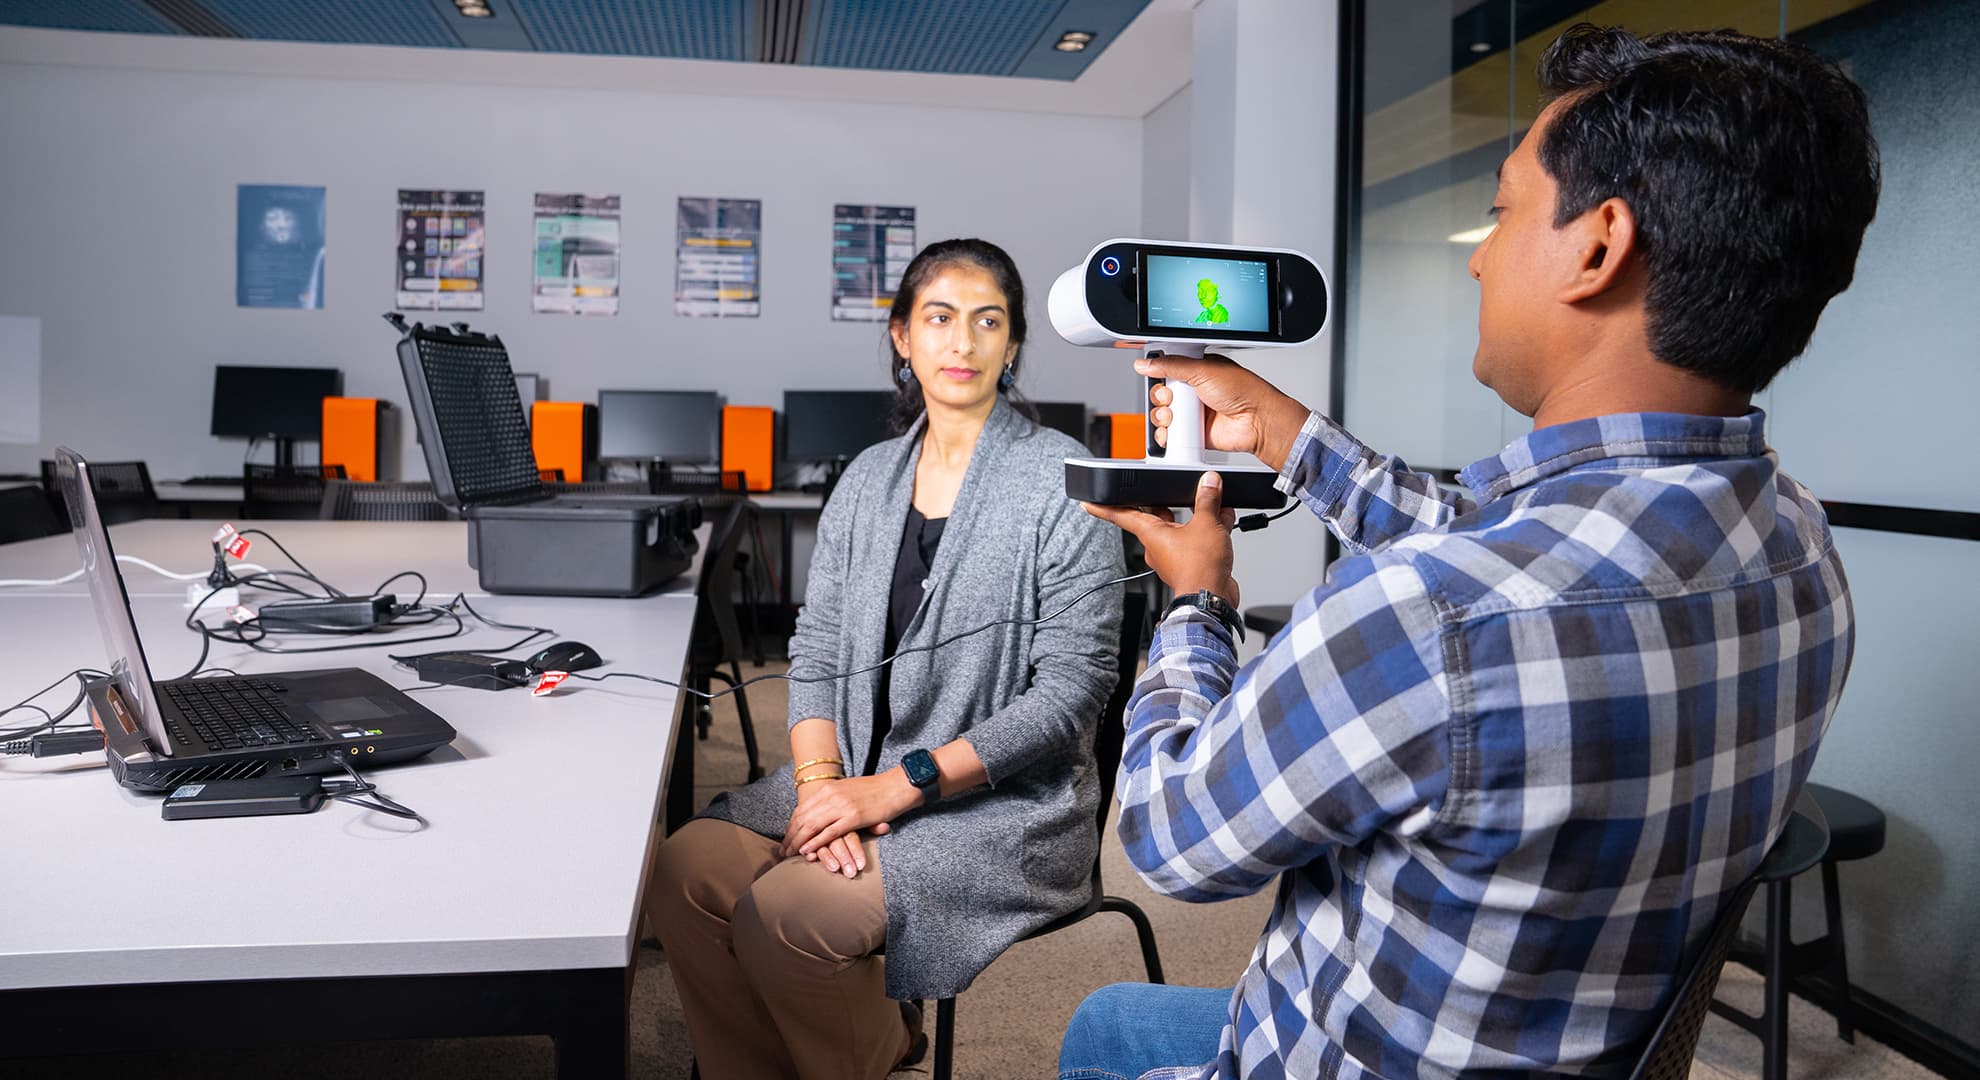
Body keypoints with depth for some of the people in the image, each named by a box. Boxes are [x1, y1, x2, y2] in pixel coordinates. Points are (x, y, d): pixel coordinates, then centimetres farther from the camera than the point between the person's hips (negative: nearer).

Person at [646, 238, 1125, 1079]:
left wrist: (899, 785, -18)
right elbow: (816, 651, 8)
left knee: (786, 911, -24)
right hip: (858, 778, 6)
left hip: (1001, 801, -5)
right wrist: (820, 781, -11)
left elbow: (1070, 689, -14)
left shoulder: (1062, 482, -9)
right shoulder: (869, 478, 10)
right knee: (685, 872, -15)